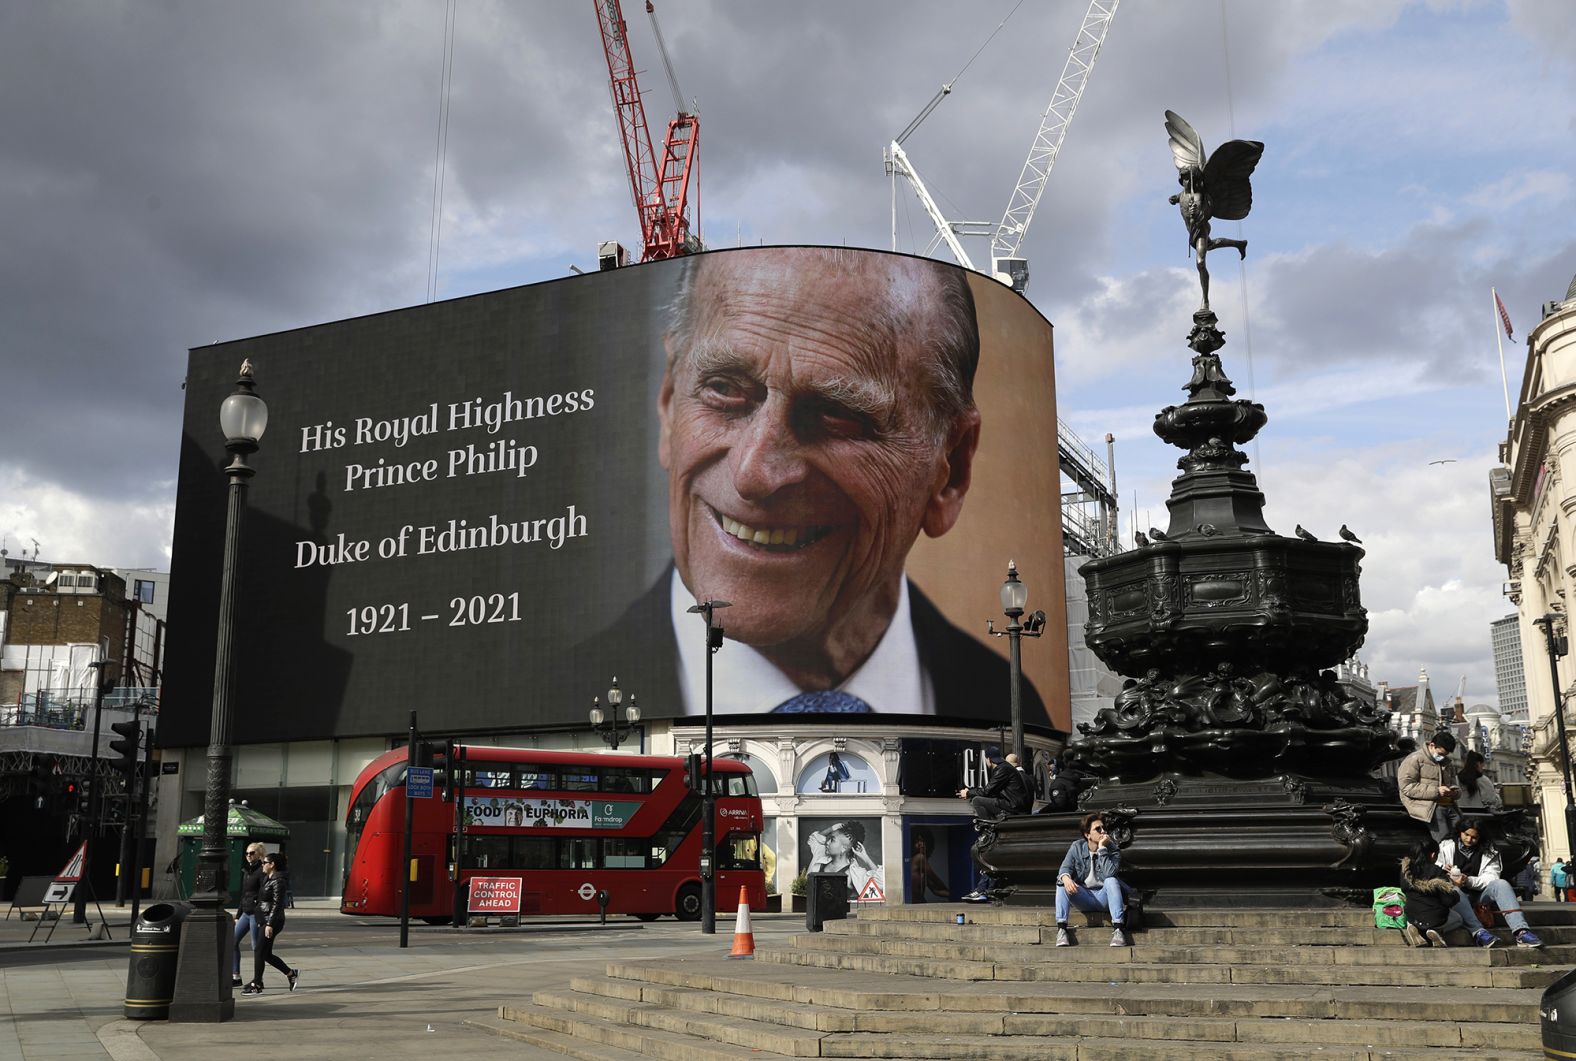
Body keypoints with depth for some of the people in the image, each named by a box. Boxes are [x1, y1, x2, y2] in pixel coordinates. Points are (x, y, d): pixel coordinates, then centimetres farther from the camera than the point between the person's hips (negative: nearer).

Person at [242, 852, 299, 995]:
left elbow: (277, 904, -20)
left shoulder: (278, 881, -15)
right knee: (266, 954, 11)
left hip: (272, 921, -10)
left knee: (259, 952, -5)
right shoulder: (269, 879, 15)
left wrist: (270, 924, -24)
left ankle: (256, 985, 3)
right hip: (266, 921, 10)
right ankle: (291, 974, 20)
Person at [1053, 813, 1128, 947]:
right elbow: (1065, 867, -7)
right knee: (1062, 883, -23)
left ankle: (1118, 929, -36)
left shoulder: (1113, 850, -7)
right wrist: (1065, 877, -31)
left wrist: (1102, 849, -26)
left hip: (1104, 897, -2)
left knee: (1112, 881, -32)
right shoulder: (1077, 847, 1)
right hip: (1083, 897, 2)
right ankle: (1061, 928, -29)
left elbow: (1109, 873, -23)